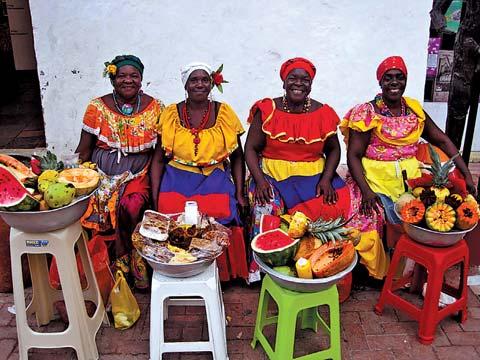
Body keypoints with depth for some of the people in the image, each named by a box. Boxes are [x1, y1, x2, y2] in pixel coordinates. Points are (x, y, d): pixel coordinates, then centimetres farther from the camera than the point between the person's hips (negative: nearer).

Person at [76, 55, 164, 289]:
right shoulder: (97, 107, 2)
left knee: (132, 205, -31)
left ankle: (125, 261, -5)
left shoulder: (155, 108, 3)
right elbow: (83, 150, 5)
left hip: (138, 173, 0)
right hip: (102, 172, 1)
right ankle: (132, 261, -5)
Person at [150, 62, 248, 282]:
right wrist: (155, 197, -1)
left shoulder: (224, 113, 5)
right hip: (178, 181, 1)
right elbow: (159, 159, 8)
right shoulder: (171, 114, 5)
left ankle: (220, 274, -3)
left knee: (218, 220, -26)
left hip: (215, 180, 0)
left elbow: (237, 157, 10)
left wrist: (240, 193, 1)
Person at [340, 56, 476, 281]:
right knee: (366, 218, -24)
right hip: (375, 180, -3)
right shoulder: (367, 113, -4)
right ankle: (378, 272, 1)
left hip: (410, 179, 4)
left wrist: (467, 174, 4)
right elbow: (353, 155, -8)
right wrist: (366, 191, -20)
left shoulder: (414, 109, 9)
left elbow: (442, 141, 12)